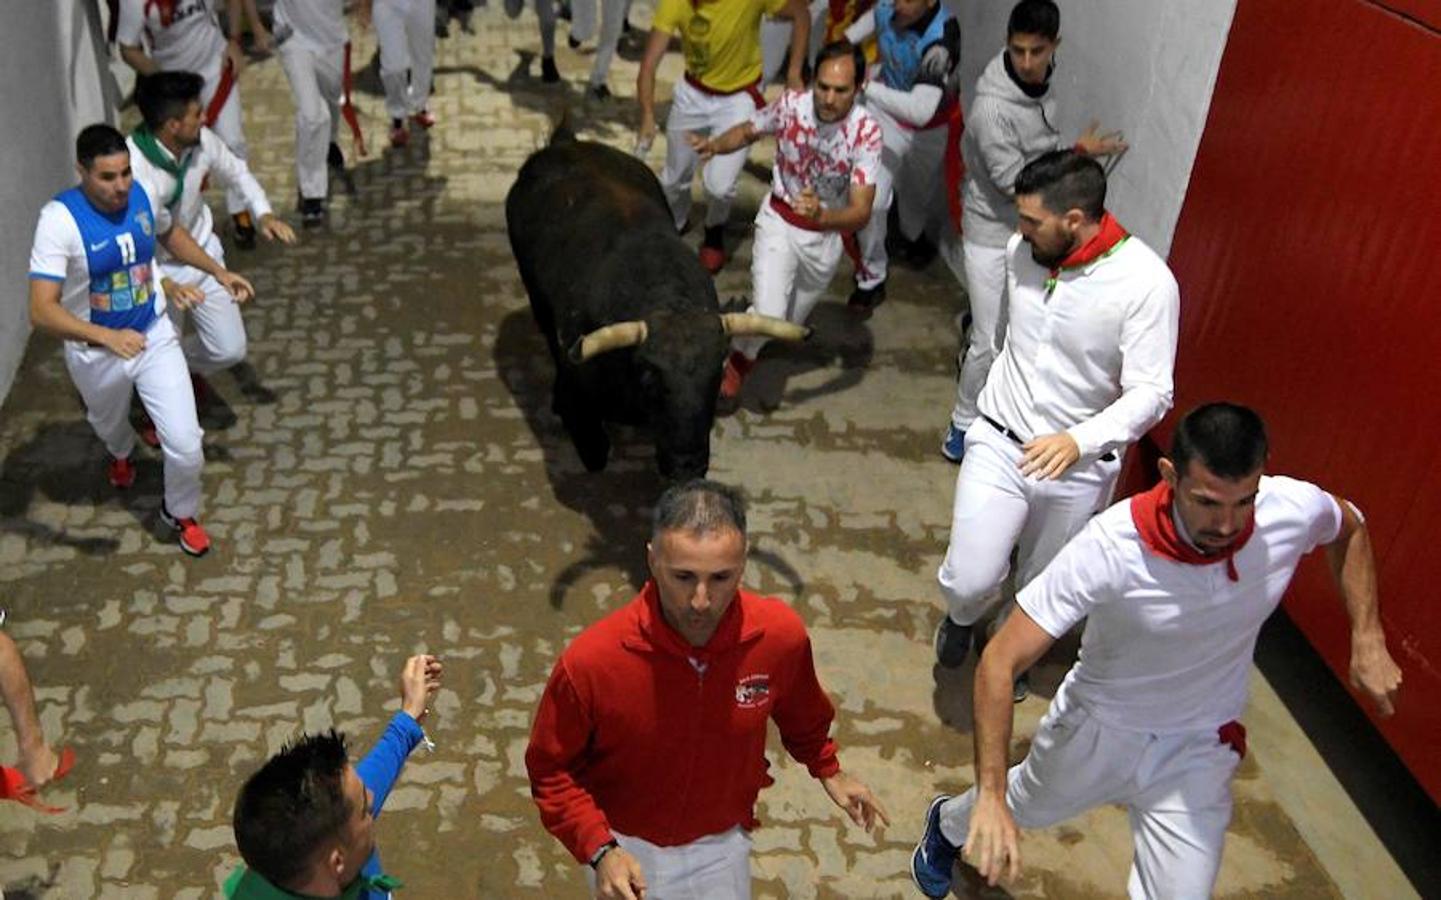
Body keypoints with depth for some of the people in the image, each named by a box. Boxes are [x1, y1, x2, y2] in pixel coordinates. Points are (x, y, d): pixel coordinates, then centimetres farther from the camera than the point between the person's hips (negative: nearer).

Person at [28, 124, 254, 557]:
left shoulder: (141, 194, -14)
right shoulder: (60, 219, -29)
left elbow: (170, 233, 13)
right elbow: (41, 310, -34)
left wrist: (218, 271, 4)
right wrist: (106, 336, -48)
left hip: (155, 337, 2)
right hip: (96, 354, -2)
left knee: (186, 444, -2)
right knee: (110, 425, 29)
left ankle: (180, 513, 30)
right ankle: (121, 453, 69)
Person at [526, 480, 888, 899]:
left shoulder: (781, 634, -26)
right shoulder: (591, 661, -34)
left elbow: (800, 712, 0)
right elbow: (550, 769, -17)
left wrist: (827, 770, 11)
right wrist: (600, 850, -27)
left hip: (722, 840, 2)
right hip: (626, 846, -1)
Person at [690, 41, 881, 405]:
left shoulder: (867, 131, -26)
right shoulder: (792, 104, -21)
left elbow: (861, 211, -29)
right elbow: (748, 131, 1)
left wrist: (822, 216, -50)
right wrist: (714, 145, -20)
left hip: (827, 235, 1)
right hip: (779, 222, -1)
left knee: (790, 324, 20)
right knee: (768, 315, -20)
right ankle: (739, 361, 13)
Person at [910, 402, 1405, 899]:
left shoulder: (1296, 510, -26)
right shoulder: (1110, 547, -37)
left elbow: (1350, 527, 2)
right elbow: (1001, 661, -34)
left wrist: (1368, 642, -8)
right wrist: (990, 795, -43)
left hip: (1198, 753, 2)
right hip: (1096, 729, -2)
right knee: (1021, 807, 26)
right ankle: (949, 824, 62)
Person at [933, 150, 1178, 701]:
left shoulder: (1146, 283, -22)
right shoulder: (1020, 250, -8)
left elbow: (1150, 394, -21)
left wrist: (1079, 440, -38)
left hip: (1079, 466, -2)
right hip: (999, 442, 2)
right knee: (969, 581, -7)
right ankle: (963, 616, 31)